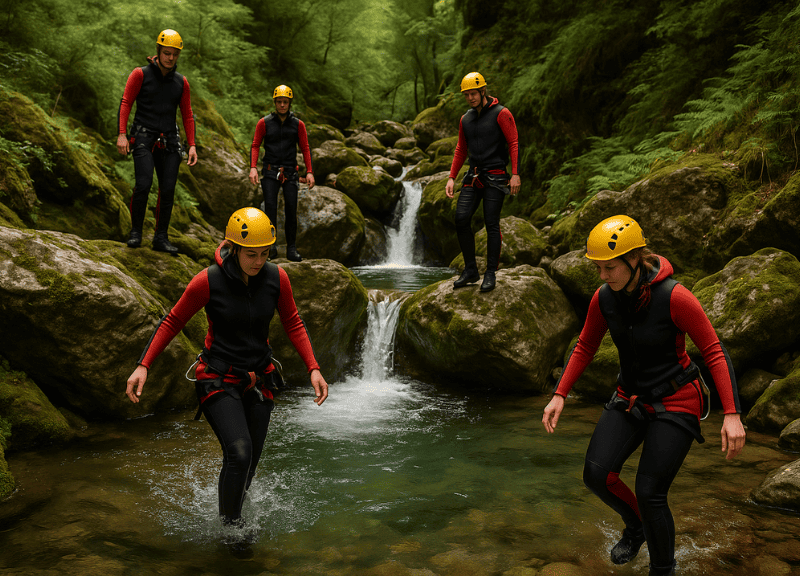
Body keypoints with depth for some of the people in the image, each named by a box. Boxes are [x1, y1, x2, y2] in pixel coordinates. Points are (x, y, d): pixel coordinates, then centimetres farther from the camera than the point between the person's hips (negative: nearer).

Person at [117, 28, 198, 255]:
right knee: (143, 185, -17)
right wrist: (122, 134, -14)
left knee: (168, 189, -2)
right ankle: (136, 231, 2)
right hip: (143, 138, -3)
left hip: (169, 141, 4)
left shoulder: (181, 82, 10)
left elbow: (187, 115, 14)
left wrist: (192, 145, 5)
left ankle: (161, 238, 8)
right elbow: (125, 103, -3)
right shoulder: (140, 74, 0)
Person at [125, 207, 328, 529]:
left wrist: (313, 369, -3)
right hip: (218, 378, -3)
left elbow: (293, 324, 5)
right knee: (239, 453, -20)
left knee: (250, 463, 9)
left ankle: (233, 514, 37)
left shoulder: (276, 279, -8)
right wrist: (143, 366, -12)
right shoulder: (208, 282, -16)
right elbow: (172, 322, -4)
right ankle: (229, 524, 3)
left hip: (259, 379, 4)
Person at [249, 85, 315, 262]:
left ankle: (291, 249, 2)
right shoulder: (264, 123, 4)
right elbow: (255, 146, 4)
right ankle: (270, 246, -10)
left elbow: (305, 148, 9)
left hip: (290, 173, 1)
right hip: (270, 172, -1)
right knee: (270, 207, -12)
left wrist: (309, 172, -1)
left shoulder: (298, 124, 7)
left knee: (291, 209, -5)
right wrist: (253, 167, -10)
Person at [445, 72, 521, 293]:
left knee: (491, 223, -6)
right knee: (461, 218, -6)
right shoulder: (466, 119, 14)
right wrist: (451, 178, 11)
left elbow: (514, 144, -8)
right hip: (473, 175, 6)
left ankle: (490, 274, 4)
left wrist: (515, 174, -17)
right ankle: (470, 271, 5)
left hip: (495, 177, -5)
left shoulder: (501, 114, -4)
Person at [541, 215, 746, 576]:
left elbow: (714, 352, -18)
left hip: (675, 403, -5)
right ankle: (635, 526, 24)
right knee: (597, 475, -9)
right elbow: (584, 348, 6)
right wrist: (559, 396, -1)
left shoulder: (674, 296, -24)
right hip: (631, 398, 5)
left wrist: (732, 416, -23)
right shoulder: (604, 298, -8)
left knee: (650, 495, -8)